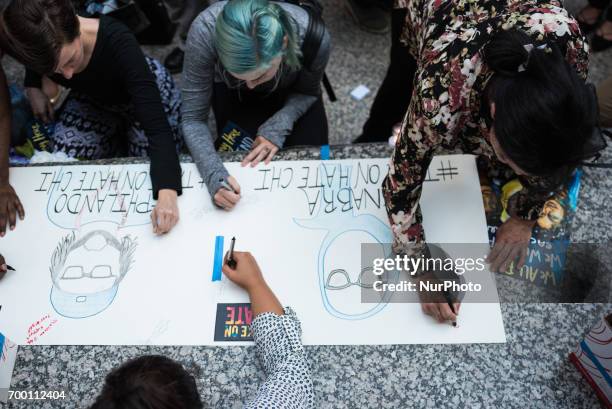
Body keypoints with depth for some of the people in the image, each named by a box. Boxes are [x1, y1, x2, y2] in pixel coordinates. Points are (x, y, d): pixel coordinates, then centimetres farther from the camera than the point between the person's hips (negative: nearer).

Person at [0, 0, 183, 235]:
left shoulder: (116, 41, -42)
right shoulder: (42, 45, -30)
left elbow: (157, 125, -46)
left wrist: (167, 192, -57)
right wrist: (33, 87, -9)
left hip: (145, 93, -3)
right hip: (93, 100, 4)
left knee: (151, 176, -9)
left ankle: (125, 134, 20)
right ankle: (119, 137, 16)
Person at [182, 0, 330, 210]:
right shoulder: (205, 32, -41)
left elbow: (307, 92, -14)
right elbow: (193, 118, -29)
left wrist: (278, 127, -32)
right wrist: (214, 174, -45)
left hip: (289, 90, 1)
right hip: (232, 93, 0)